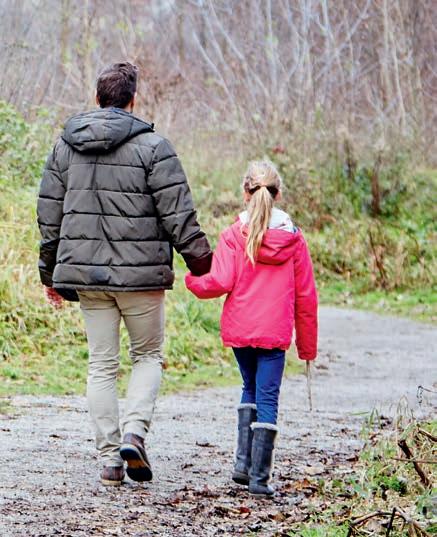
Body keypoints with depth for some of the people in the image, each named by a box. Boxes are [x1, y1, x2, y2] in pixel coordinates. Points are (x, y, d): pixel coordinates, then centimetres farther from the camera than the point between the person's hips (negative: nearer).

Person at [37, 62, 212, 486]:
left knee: (102, 364, 9)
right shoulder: (151, 147, -8)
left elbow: (49, 215, 11)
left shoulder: (65, 146, 7)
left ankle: (109, 456, 6)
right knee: (148, 356, 12)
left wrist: (50, 273, 19)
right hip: (140, 274, -4)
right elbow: (178, 215, -9)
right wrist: (201, 262, 0)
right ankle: (133, 434, -8)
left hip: (86, 272, 4)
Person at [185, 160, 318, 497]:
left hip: (239, 329, 1)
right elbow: (306, 295, 4)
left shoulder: (234, 235, -4)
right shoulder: (293, 238, 1)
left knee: (251, 389, 21)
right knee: (267, 398, 1)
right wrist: (307, 344, 13)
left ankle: (243, 463, 12)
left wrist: (192, 279, 10)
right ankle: (259, 477, -5)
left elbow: (220, 283, -12)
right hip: (275, 332, -1)